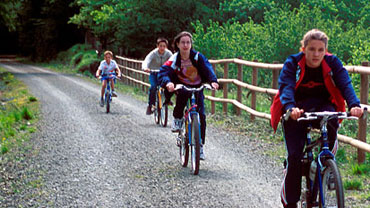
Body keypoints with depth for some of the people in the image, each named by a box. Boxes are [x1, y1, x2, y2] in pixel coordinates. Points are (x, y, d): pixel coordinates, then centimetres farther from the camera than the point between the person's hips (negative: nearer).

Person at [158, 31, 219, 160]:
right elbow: (163, 72, -28)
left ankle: (200, 145, 6)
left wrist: (213, 81, -44)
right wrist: (168, 83, -51)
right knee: (182, 95, -37)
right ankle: (177, 119, -9)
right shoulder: (174, 59, -17)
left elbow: (207, 68, -24)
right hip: (182, 87, -2)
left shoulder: (197, 57, -14)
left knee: (201, 115, -8)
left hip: (197, 88, 2)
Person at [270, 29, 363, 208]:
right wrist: (290, 108, -49)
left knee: (330, 119, -36)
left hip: (322, 105, 1)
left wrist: (354, 105, -42)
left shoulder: (332, 63, -9)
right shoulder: (292, 64, -14)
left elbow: (345, 84, -21)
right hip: (296, 111, -1)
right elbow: (286, 87, -27)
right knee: (294, 156, -14)